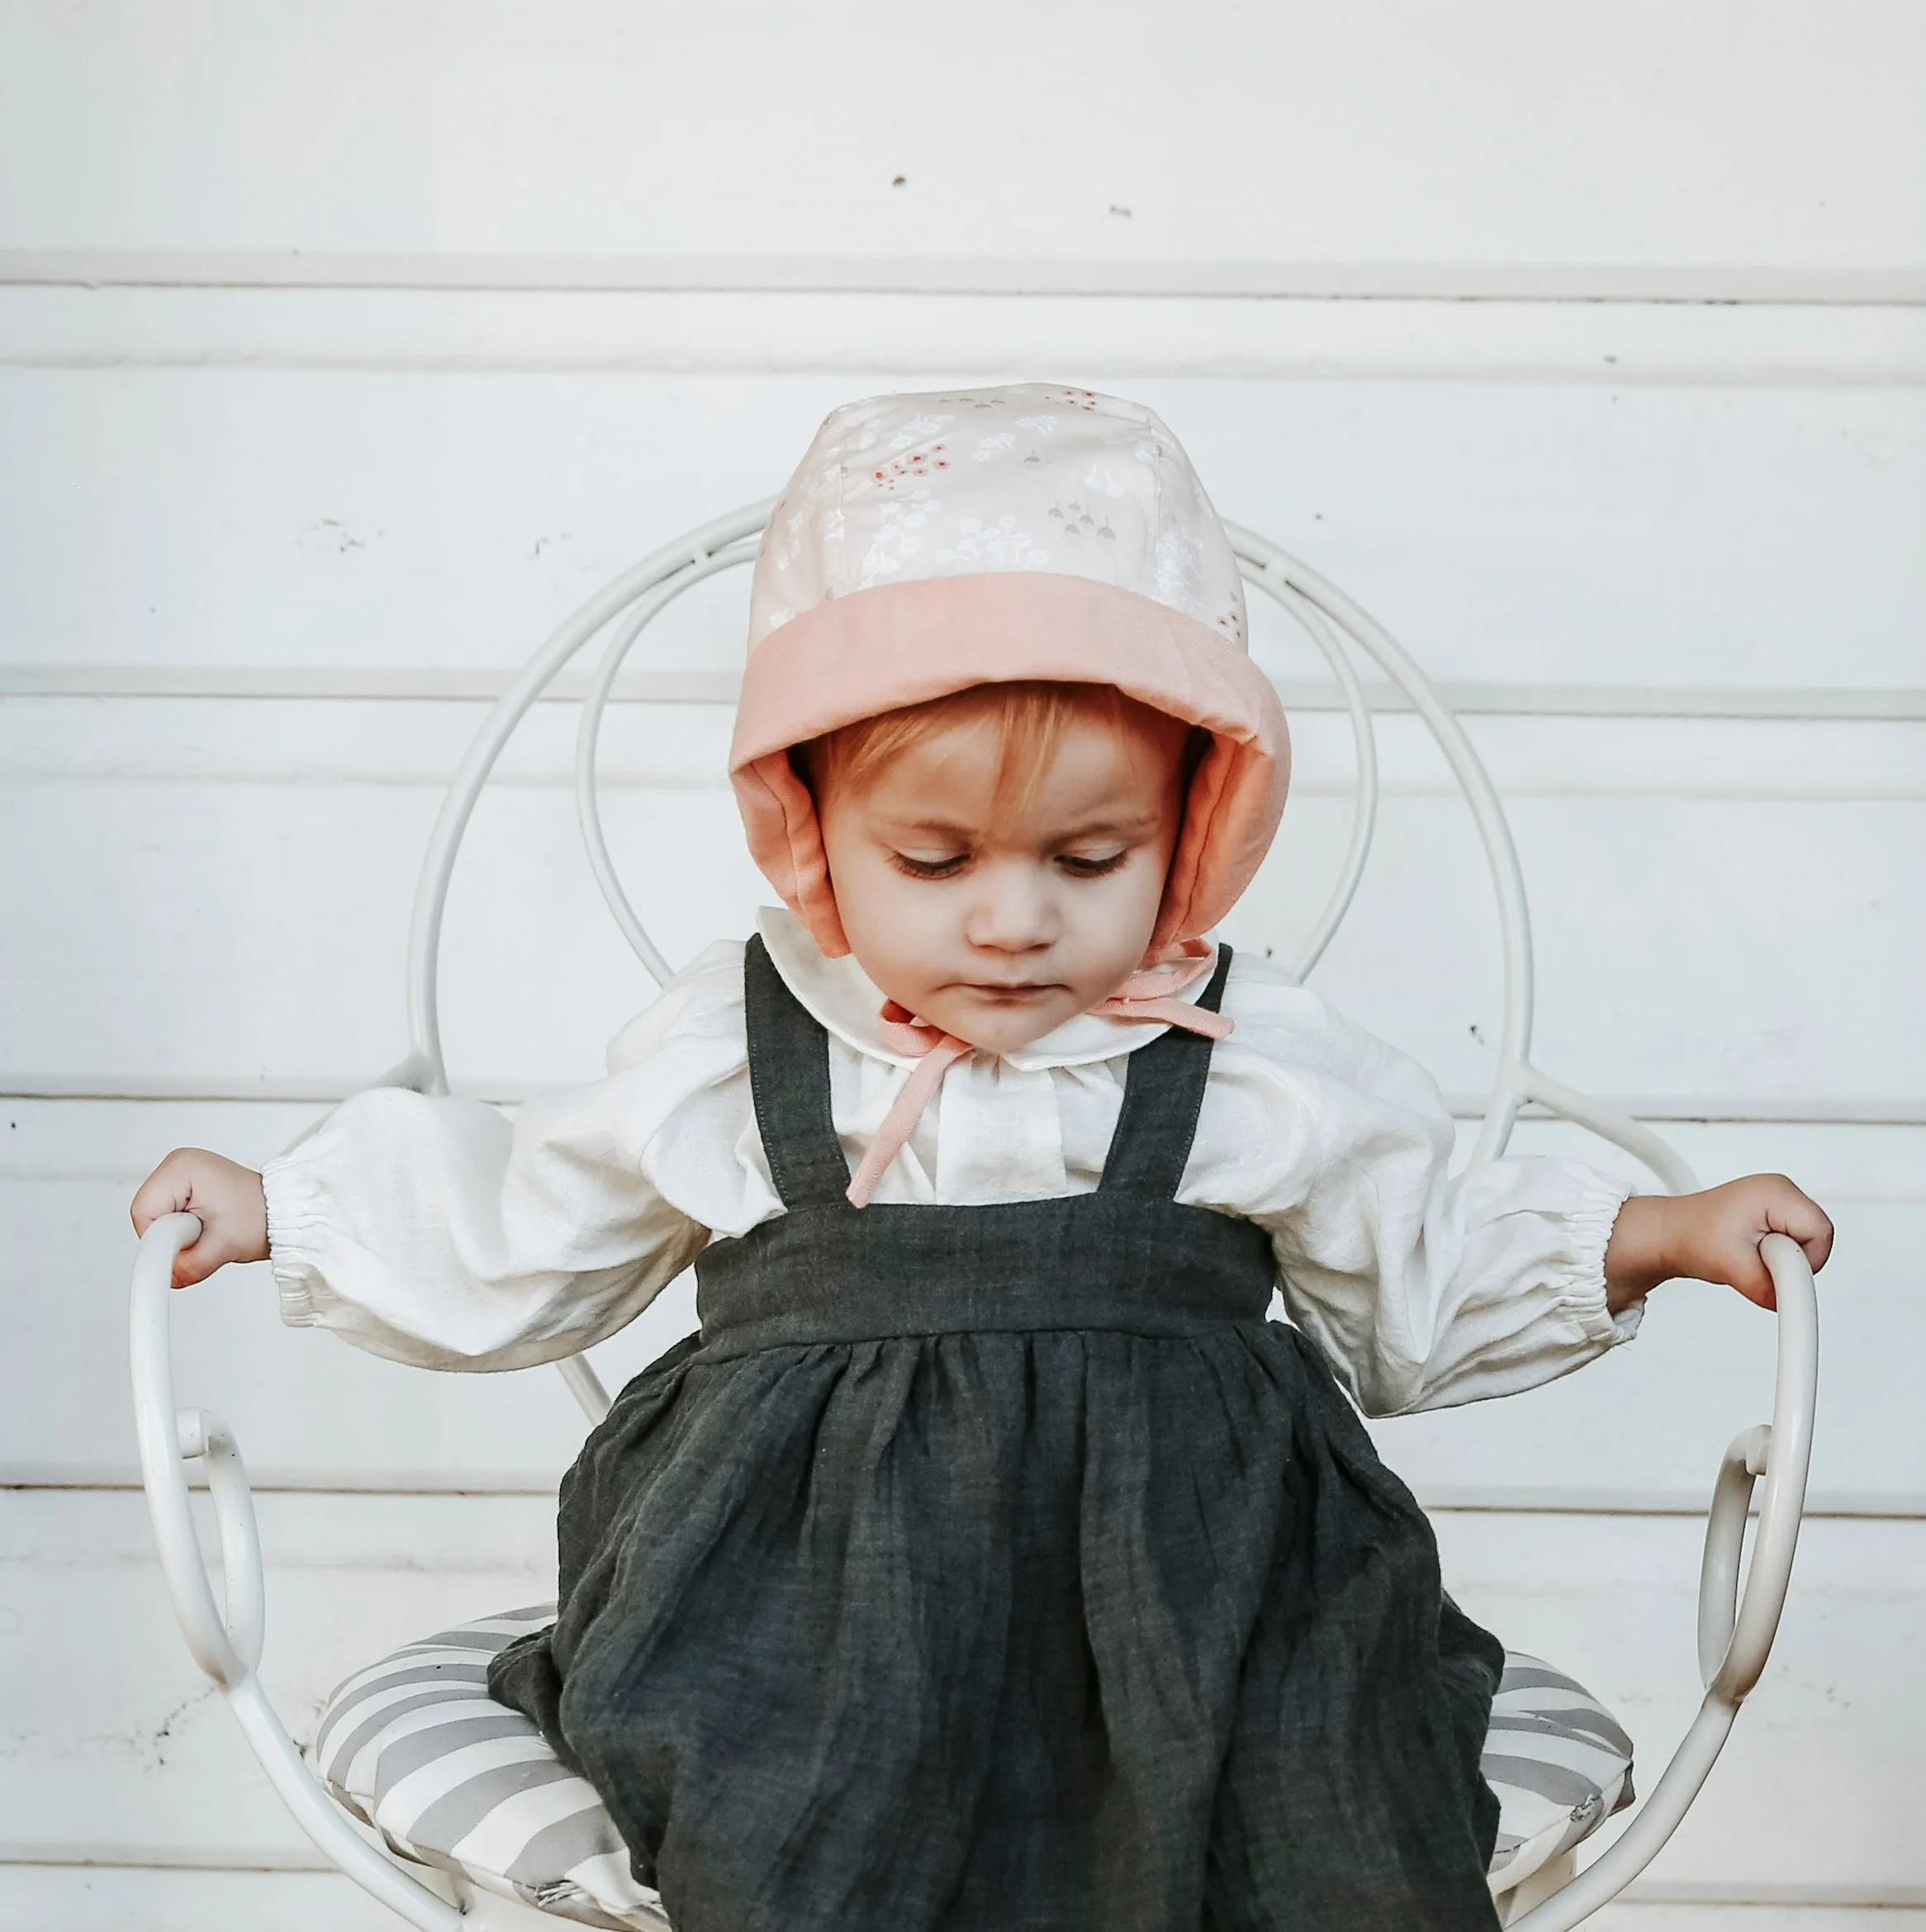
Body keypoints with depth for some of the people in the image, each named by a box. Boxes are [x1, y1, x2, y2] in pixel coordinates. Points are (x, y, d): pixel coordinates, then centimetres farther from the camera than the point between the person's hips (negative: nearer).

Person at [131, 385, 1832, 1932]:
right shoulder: (726, 1054, 9)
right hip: (813, 1553, 0)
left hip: (1185, 1558, 1)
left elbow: (1422, 1277, 24)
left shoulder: (1263, 1067, 9)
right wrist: (286, 1205, 23)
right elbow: (522, 1239, 24)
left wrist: (1649, 1237, 15)